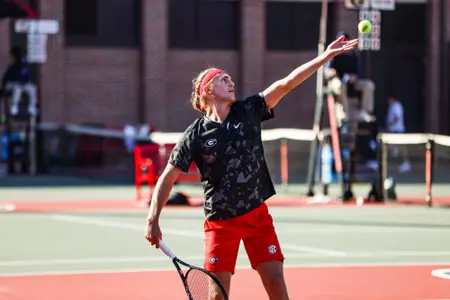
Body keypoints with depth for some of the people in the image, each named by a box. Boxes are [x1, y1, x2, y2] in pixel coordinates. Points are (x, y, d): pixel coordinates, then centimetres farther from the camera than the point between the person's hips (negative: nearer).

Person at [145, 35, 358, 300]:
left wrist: (326, 56, -17)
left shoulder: (248, 112, -1)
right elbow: (168, 178, -3)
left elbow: (286, 84, -9)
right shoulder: (195, 135, -8)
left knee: (275, 278, -3)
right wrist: (153, 221, -11)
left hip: (257, 215, 3)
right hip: (220, 221, -3)